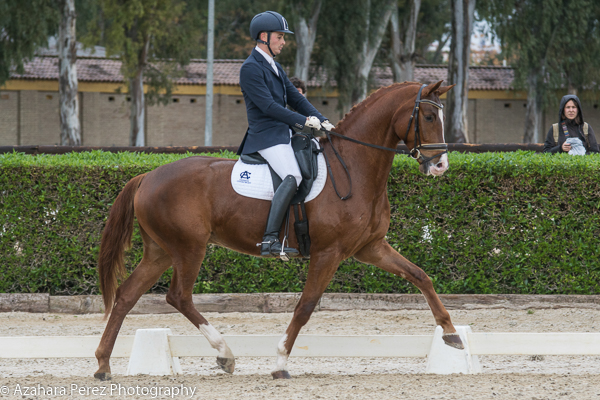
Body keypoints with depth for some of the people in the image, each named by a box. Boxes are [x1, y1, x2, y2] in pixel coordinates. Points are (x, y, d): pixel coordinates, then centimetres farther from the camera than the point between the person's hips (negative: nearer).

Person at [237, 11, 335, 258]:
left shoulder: (275, 67, 19)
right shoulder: (251, 68, -11)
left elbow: (295, 98, 19)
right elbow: (268, 106, -19)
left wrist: (321, 120, 4)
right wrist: (304, 121, -20)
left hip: (283, 134, 10)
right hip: (266, 136, -10)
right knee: (292, 177, -30)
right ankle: (270, 241, -36)